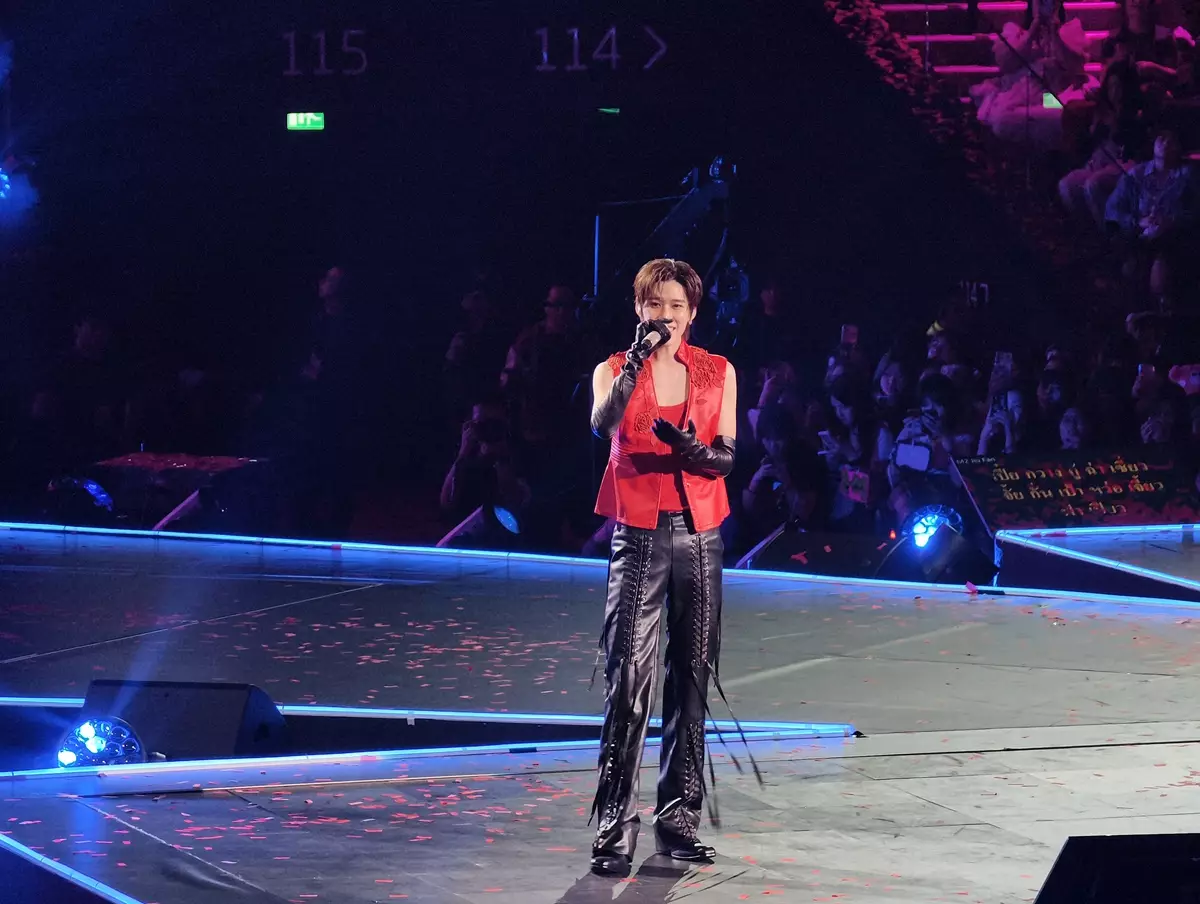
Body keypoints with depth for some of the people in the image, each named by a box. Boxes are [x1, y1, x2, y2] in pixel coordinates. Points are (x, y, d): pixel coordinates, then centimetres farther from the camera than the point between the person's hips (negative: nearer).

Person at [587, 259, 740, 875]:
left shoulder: (717, 373, 8)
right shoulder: (614, 370, 2)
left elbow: (725, 458, 1)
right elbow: (603, 425, -20)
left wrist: (692, 450, -20)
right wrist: (637, 361, -32)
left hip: (699, 535, 3)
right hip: (639, 535, -3)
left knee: (691, 678, 5)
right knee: (628, 680, -10)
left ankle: (678, 819, 13)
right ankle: (614, 828, -10)